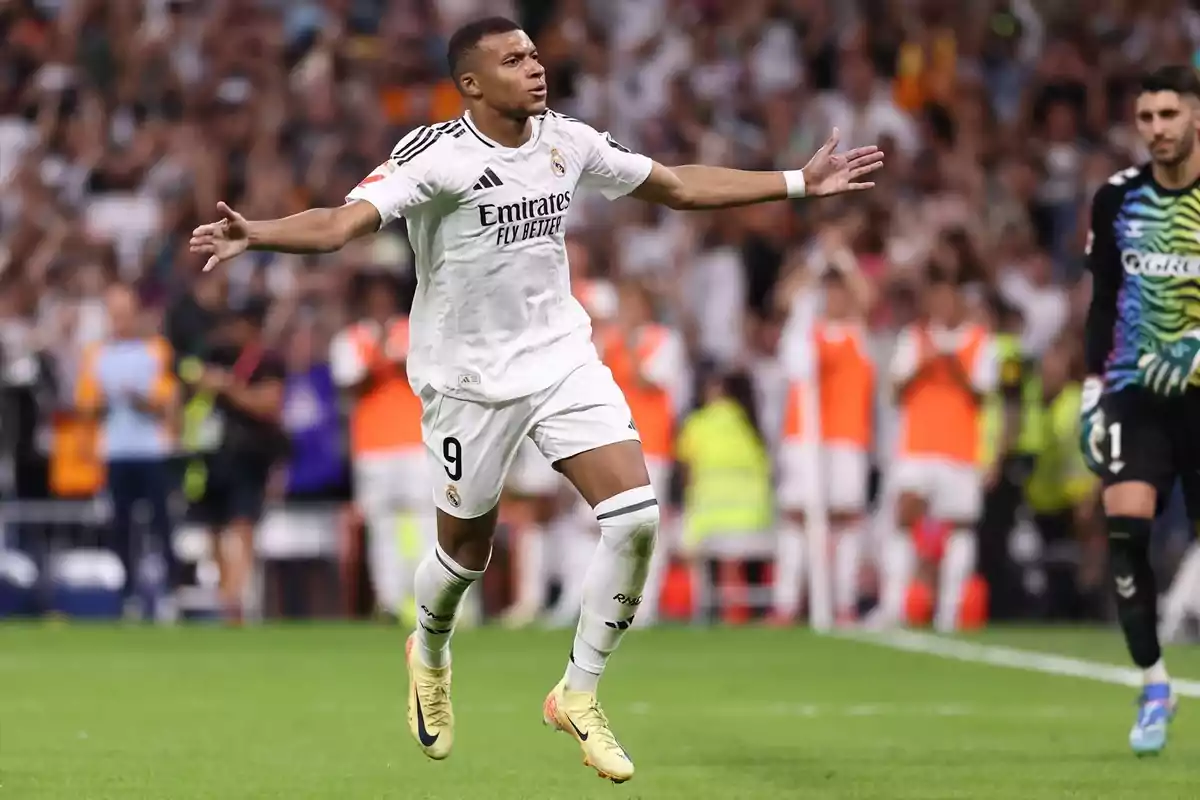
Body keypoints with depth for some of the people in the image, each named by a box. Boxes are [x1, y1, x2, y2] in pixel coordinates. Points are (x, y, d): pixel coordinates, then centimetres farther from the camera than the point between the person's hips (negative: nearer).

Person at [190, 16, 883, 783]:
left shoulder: (569, 142, 0)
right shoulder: (436, 156, -17)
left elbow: (679, 185, 13)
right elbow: (340, 223, -29)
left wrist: (801, 183, 14)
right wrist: (253, 235, -48)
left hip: (563, 358, 4)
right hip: (471, 375, -4)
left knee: (636, 516, -13)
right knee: (467, 550, 7)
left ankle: (579, 695, 4)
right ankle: (431, 655, 44)